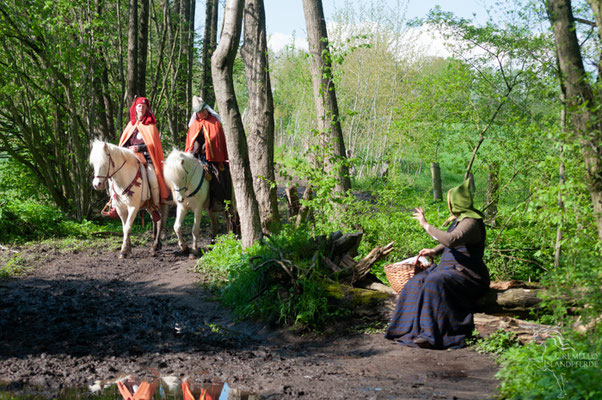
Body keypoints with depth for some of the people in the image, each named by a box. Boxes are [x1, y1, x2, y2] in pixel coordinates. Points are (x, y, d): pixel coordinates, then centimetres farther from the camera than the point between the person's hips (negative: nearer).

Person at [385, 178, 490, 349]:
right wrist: (434, 251, 9)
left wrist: (426, 225, -26)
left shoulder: (470, 222, -18)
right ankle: (413, 327, -10)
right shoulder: (459, 219, 14)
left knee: (436, 283, -34)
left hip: (467, 274, -10)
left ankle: (432, 335, -36)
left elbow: (450, 240, -35)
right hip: (451, 268, 10)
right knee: (417, 282, -7)